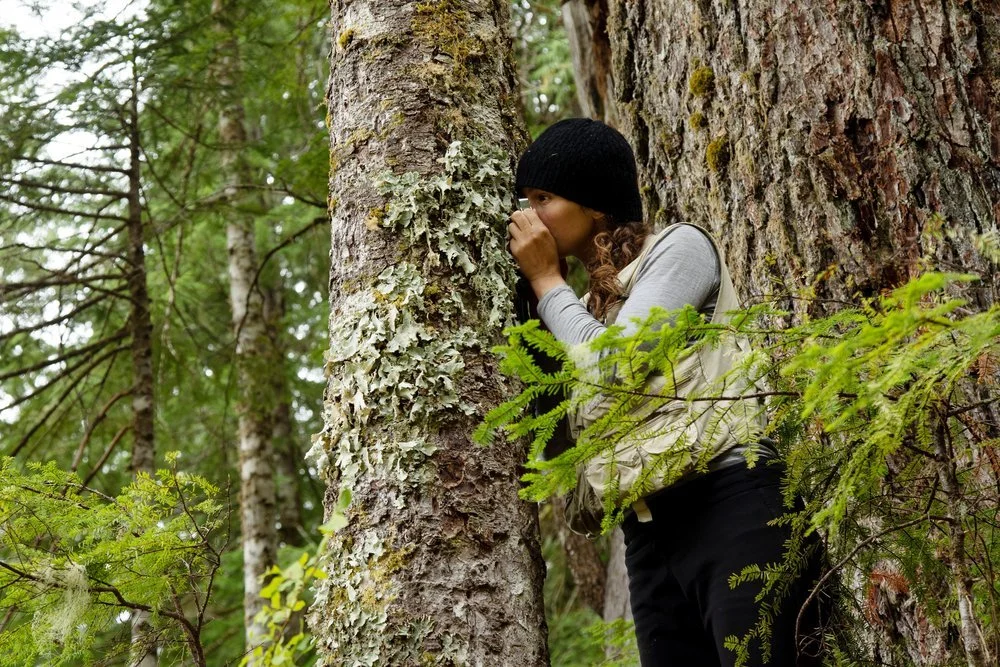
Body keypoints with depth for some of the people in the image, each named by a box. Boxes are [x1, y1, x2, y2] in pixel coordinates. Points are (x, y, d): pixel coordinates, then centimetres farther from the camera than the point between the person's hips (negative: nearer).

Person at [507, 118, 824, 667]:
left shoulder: (679, 247, 3)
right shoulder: (588, 307, 22)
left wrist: (545, 281, 3)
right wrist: (528, 293, 12)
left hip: (731, 505, -6)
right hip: (650, 534, 7)